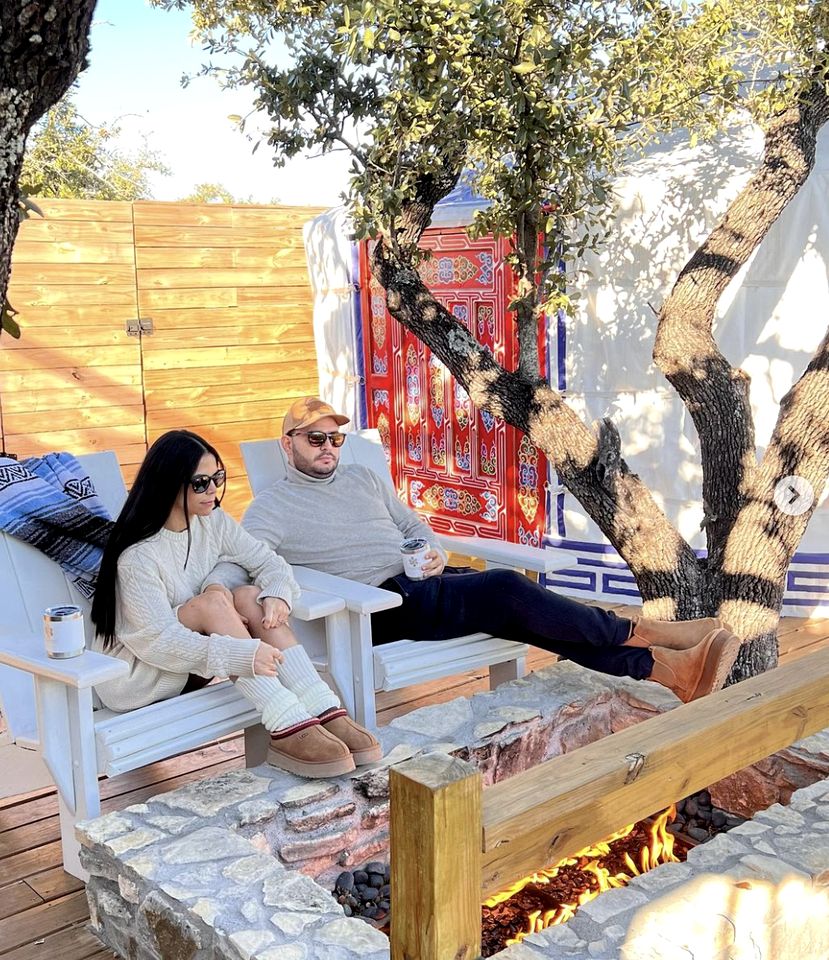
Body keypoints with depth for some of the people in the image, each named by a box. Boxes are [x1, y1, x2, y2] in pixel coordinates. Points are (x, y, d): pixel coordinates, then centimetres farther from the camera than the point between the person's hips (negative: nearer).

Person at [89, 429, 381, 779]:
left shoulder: (213, 521, -2)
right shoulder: (138, 555, -24)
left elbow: (270, 562, -1)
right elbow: (158, 641, -31)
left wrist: (277, 595, -25)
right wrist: (242, 654, -42)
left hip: (190, 667, 7)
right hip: (131, 677, -6)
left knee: (250, 597, -20)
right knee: (214, 599, -30)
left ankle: (328, 714, -30)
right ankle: (288, 729, -39)